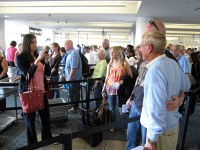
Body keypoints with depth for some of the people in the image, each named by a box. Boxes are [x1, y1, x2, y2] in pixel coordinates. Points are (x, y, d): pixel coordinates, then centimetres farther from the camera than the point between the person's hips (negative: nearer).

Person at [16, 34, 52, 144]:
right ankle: (32, 143, 24)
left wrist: (46, 61, -13)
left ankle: (48, 138, 29)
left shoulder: (39, 56, 9)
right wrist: (37, 60, -27)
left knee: (46, 115, 11)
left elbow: (48, 73, 3)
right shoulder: (20, 58, -7)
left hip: (41, 91, 5)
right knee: (30, 118, 6)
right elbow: (27, 74, -19)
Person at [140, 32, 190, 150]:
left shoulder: (155, 71, -28)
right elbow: (186, 86, 14)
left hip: (161, 131, -8)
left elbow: (156, 110, -30)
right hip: (173, 123, 8)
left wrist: (151, 140, -22)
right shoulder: (173, 63, -2)